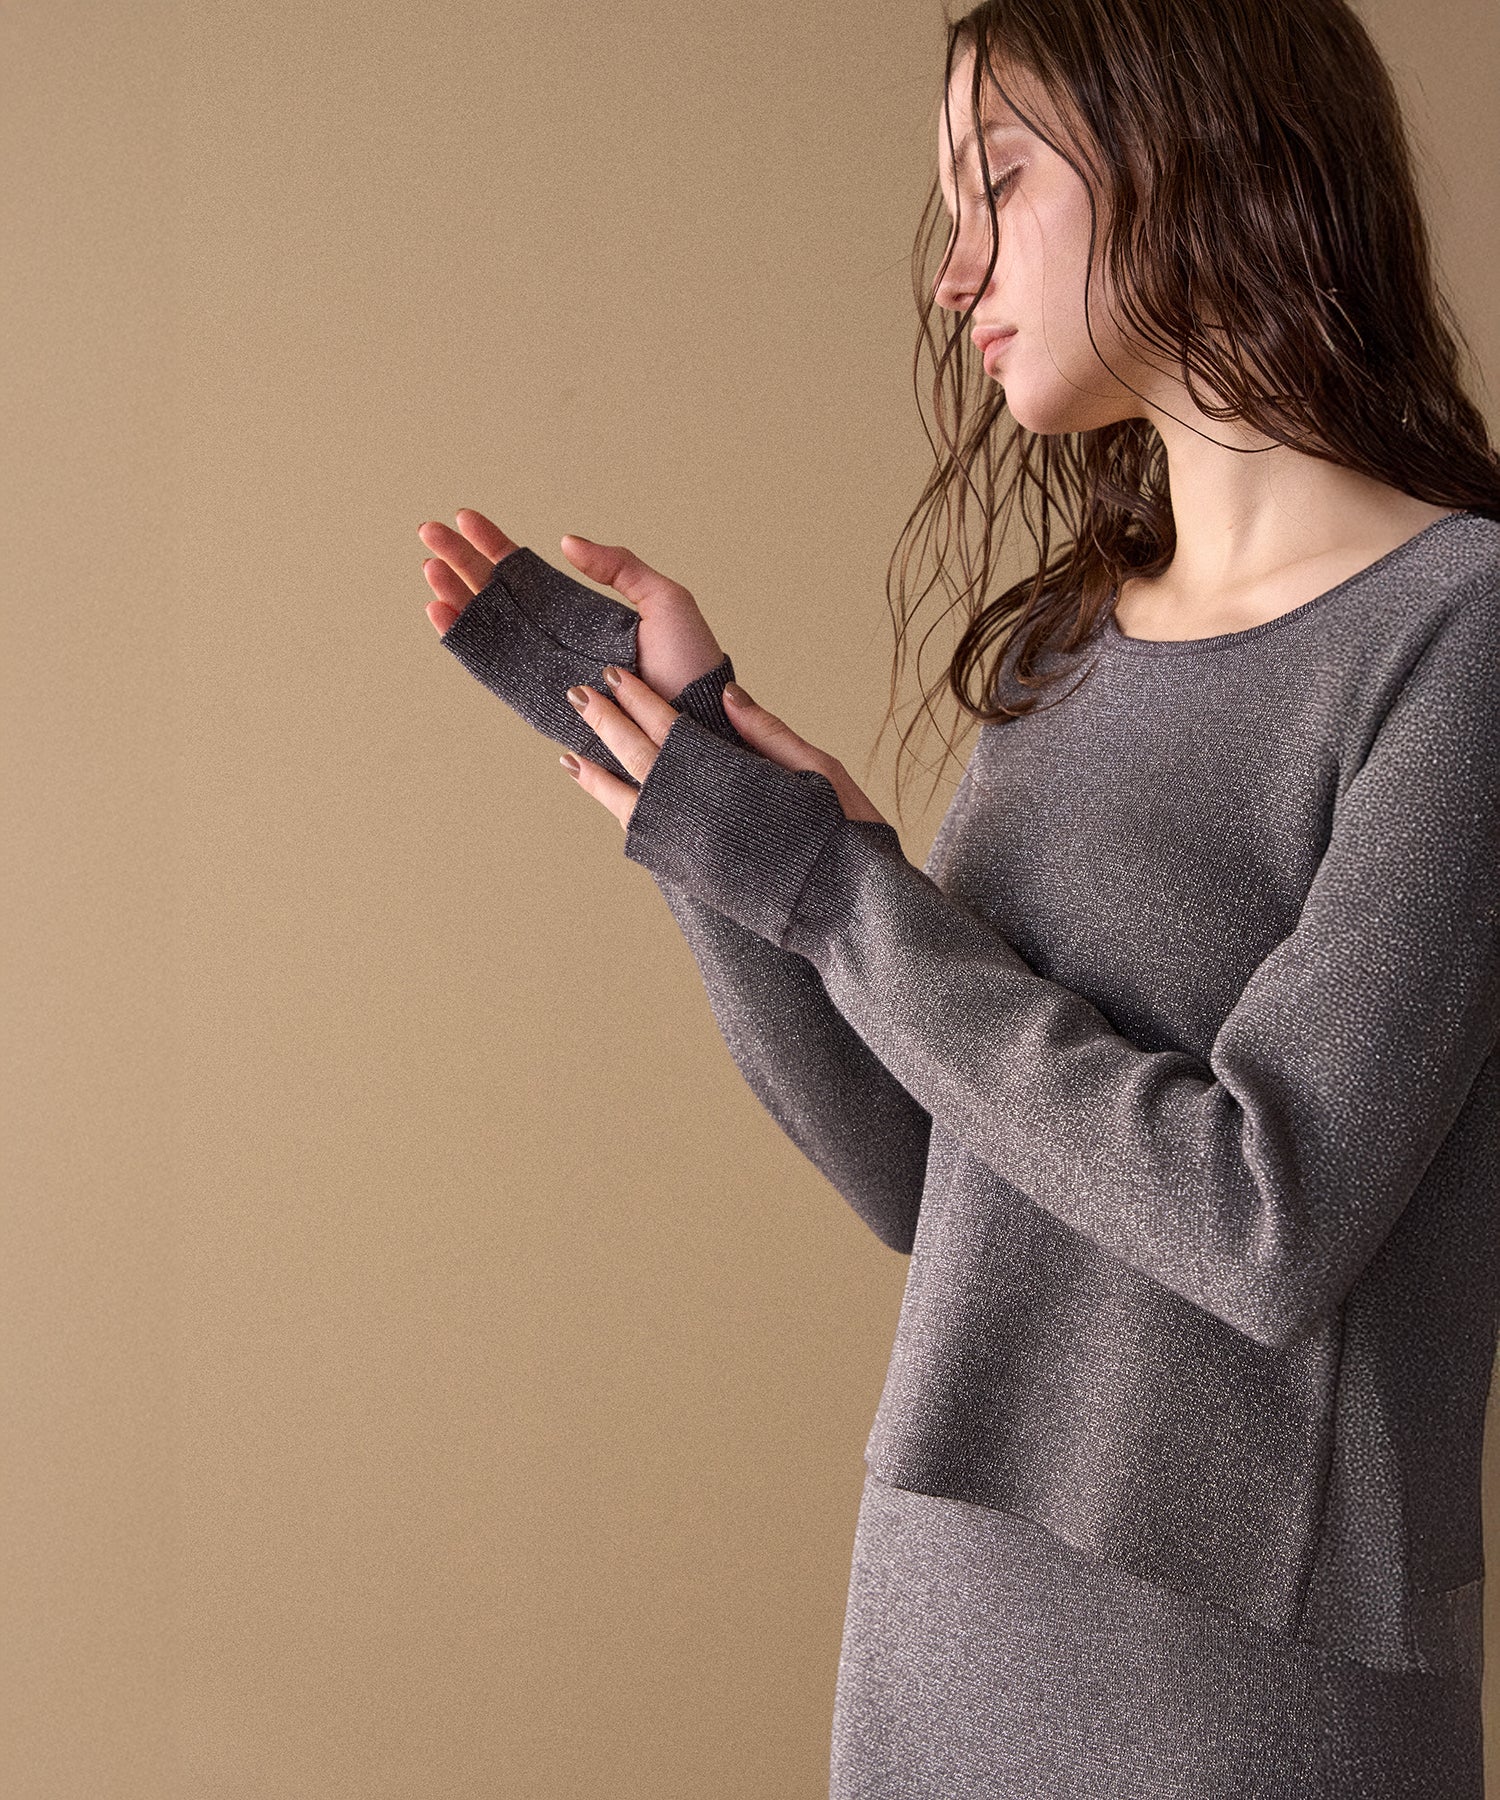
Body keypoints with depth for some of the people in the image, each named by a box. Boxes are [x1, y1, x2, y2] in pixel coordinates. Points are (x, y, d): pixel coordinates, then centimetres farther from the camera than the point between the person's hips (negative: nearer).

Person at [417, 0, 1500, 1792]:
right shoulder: (1070, 651, 6)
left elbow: (1268, 1220, -21)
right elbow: (921, 1182, 5)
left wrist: (824, 882, -13)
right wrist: (683, 743, 1)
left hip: (1247, 1655, -6)